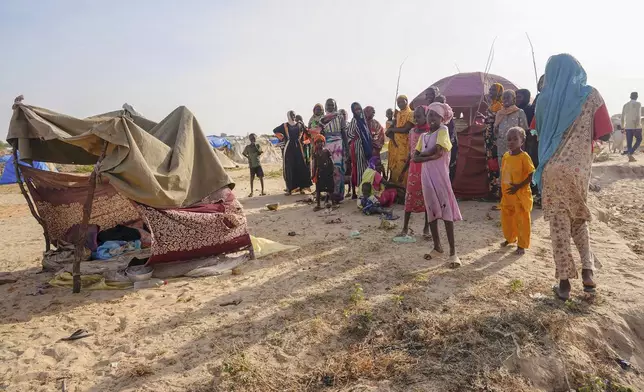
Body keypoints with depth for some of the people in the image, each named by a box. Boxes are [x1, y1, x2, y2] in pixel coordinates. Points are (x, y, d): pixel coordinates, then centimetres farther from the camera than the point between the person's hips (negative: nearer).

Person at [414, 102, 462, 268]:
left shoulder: (443, 130, -1)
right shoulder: (423, 136, 15)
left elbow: (436, 150, -17)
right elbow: (415, 158, 4)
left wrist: (422, 153, -1)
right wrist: (430, 157, -13)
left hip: (440, 175, -6)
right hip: (426, 176, 6)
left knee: (446, 211, -7)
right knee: (431, 211, 10)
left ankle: (453, 251, -6)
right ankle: (437, 247, 21)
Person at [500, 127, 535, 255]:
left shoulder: (524, 157, -15)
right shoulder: (506, 156, 4)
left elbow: (531, 176, -16)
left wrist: (518, 186, -22)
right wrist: (503, 188, 8)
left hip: (521, 195, -6)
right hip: (507, 194, 6)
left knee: (521, 220, 5)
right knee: (506, 218, 17)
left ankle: (522, 245, 18)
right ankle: (510, 238, 38)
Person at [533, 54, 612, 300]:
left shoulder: (545, 99, 4)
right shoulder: (590, 96, -1)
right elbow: (604, 135, -2)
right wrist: (586, 132, 15)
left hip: (552, 169, 0)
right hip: (580, 168, 0)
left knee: (559, 223, 5)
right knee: (579, 219, 21)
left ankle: (564, 282, 7)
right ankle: (587, 271, 13)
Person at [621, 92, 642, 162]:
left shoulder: (625, 105, 11)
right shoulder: (638, 104, -4)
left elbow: (622, 117, 12)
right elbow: (638, 115, -15)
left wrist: (623, 126, 17)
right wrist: (638, 124, -17)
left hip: (628, 126, 4)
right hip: (636, 126, -4)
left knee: (629, 142, 5)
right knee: (639, 139, 11)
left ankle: (630, 157, 2)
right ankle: (630, 152, -8)